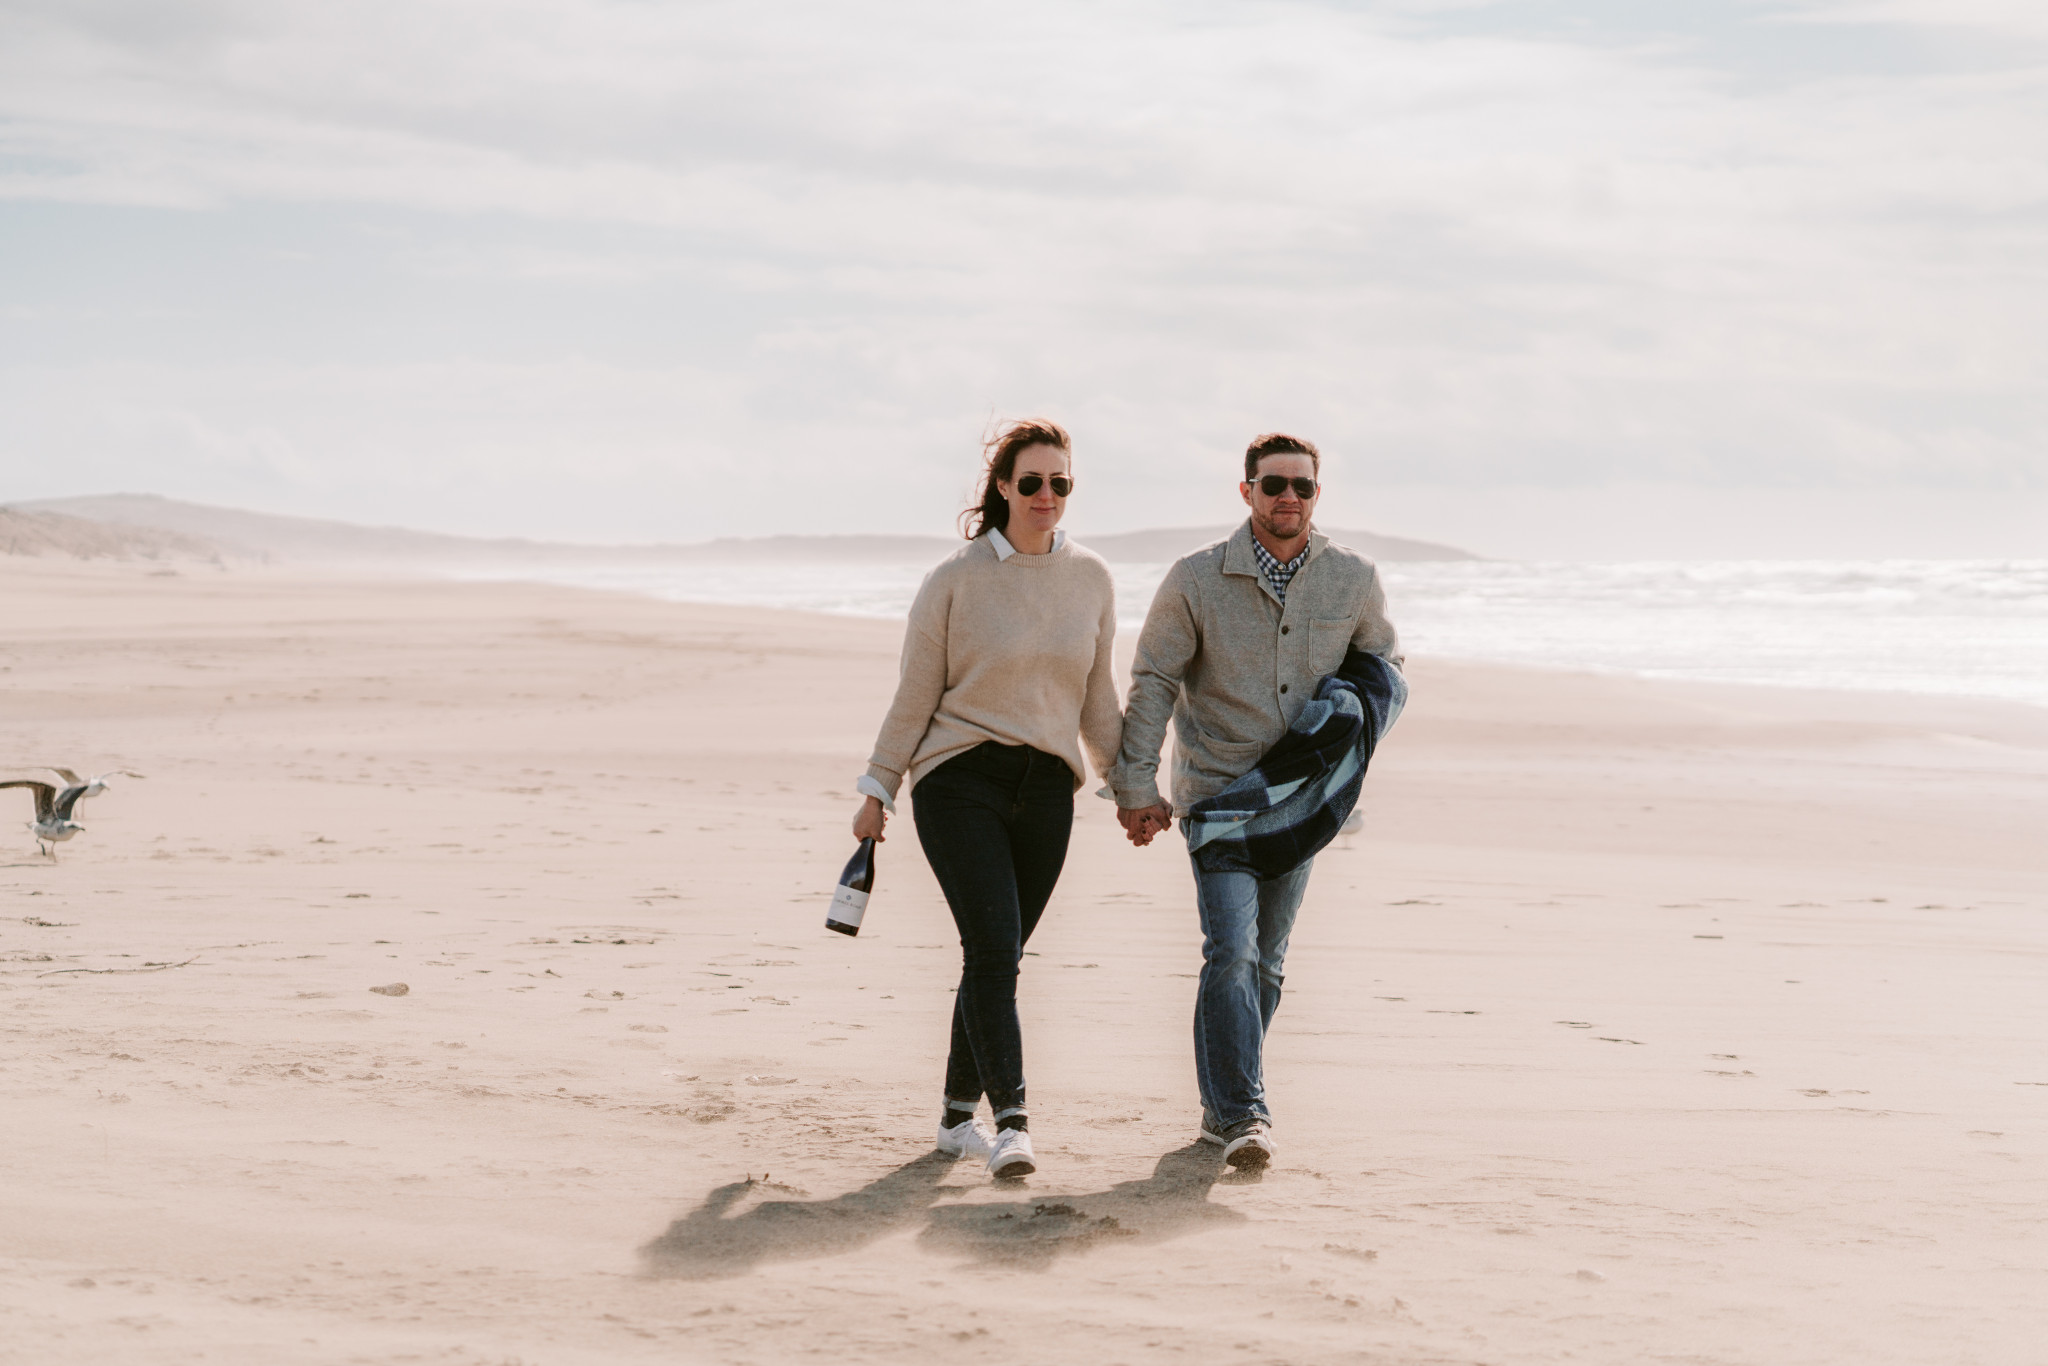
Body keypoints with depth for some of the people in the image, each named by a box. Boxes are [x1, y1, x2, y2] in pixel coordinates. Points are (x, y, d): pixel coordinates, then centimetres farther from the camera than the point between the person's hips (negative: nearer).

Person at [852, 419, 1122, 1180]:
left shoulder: (1091, 580, 8)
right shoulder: (956, 581, -3)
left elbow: (1096, 696, 18)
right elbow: (915, 693, 2)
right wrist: (878, 789, 2)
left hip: (1046, 788, 4)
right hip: (960, 779, -4)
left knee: (998, 957, 7)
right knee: (992, 948, -16)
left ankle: (958, 1113, 21)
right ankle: (1011, 1122, -19)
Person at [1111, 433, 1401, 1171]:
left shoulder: (1355, 580, 0)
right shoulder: (1197, 579, -8)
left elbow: (1385, 663, 19)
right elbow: (1153, 682, -2)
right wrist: (1136, 786, -6)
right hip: (1217, 792, -3)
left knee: (1265, 963, 9)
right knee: (1232, 951, -16)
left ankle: (1227, 1101, 23)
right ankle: (1241, 1113, -13)